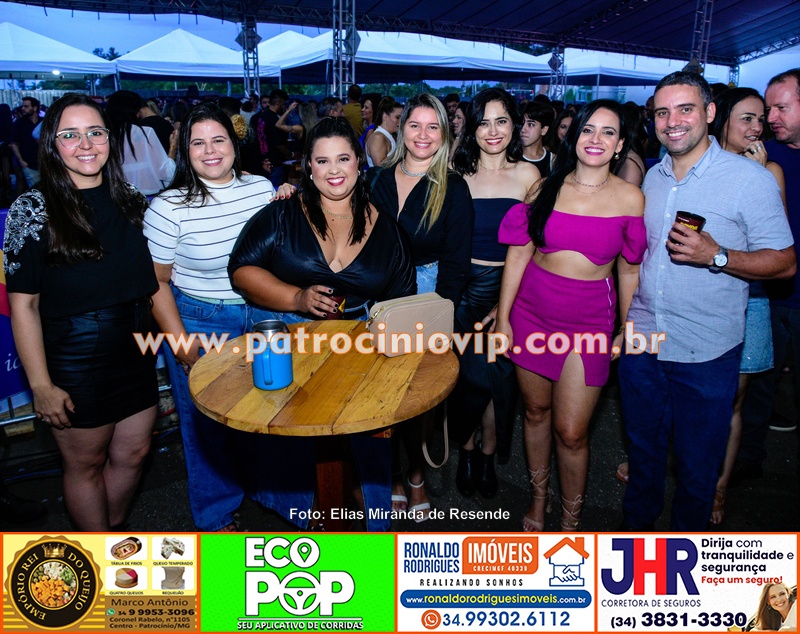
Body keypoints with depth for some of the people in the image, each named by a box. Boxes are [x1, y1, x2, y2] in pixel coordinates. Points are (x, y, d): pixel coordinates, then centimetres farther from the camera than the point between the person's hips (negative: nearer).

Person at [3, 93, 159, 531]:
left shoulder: (129, 200, 4)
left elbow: (148, 280, 15)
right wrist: (41, 385, -14)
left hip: (135, 351, 5)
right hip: (75, 360, -4)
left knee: (132, 454, 16)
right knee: (86, 463, 11)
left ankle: (113, 531, 41)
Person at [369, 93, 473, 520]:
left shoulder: (453, 189, -2)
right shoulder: (377, 179, 6)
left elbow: (455, 262, -5)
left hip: (425, 293, -2)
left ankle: (416, 474, 26)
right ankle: (390, 474, 24)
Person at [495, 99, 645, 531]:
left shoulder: (631, 198, -1)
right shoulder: (545, 188, 0)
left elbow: (629, 271, 5)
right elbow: (518, 254, 2)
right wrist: (503, 317, 0)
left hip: (589, 321, -2)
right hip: (531, 312, 2)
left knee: (571, 432, 0)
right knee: (536, 411, 15)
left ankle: (571, 519, 24)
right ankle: (538, 496, 39)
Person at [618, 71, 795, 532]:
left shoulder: (751, 178, -10)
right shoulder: (653, 178, 7)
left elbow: (785, 263, -10)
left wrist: (716, 256, -26)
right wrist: (624, 315, 11)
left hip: (706, 354, -4)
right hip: (641, 340, 5)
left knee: (697, 464, 11)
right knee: (643, 447, 20)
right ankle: (636, 523, 43)